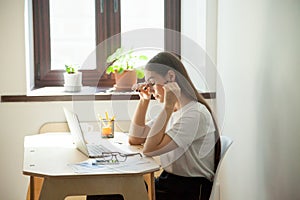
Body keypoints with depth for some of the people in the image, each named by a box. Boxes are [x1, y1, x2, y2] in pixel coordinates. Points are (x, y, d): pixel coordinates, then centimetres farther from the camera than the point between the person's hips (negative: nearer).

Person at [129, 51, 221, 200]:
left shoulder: (195, 114, -16)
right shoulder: (171, 112, 13)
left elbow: (150, 149, -23)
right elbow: (135, 139, 15)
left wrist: (168, 106, -21)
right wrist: (144, 100, 9)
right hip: (167, 181, 8)